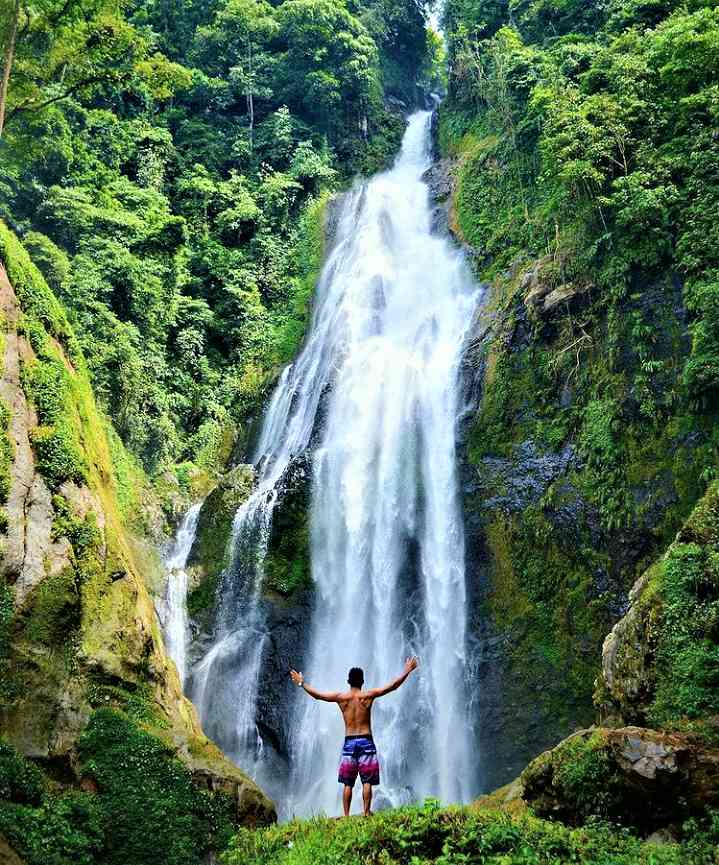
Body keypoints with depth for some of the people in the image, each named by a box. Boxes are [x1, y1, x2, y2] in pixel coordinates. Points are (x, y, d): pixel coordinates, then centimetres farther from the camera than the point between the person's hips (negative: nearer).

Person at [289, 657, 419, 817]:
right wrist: (407, 671, 6)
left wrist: (301, 683, 20)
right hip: (366, 741, -2)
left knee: (347, 784, 7)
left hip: (349, 742, 2)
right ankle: (367, 813, -2)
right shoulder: (369, 695, -5)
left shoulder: (340, 697, -1)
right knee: (367, 782, 1)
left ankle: (346, 815, 6)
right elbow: (392, 686, -3)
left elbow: (316, 694, 7)